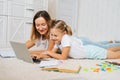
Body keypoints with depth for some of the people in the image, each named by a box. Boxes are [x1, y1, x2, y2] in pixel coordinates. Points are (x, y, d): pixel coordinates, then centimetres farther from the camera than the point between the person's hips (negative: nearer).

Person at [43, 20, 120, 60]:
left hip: (91, 51, -7)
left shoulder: (66, 38, -32)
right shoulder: (58, 40, -8)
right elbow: (53, 52, -3)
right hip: (86, 48, 7)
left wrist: (48, 52, -25)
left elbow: (63, 57, -30)